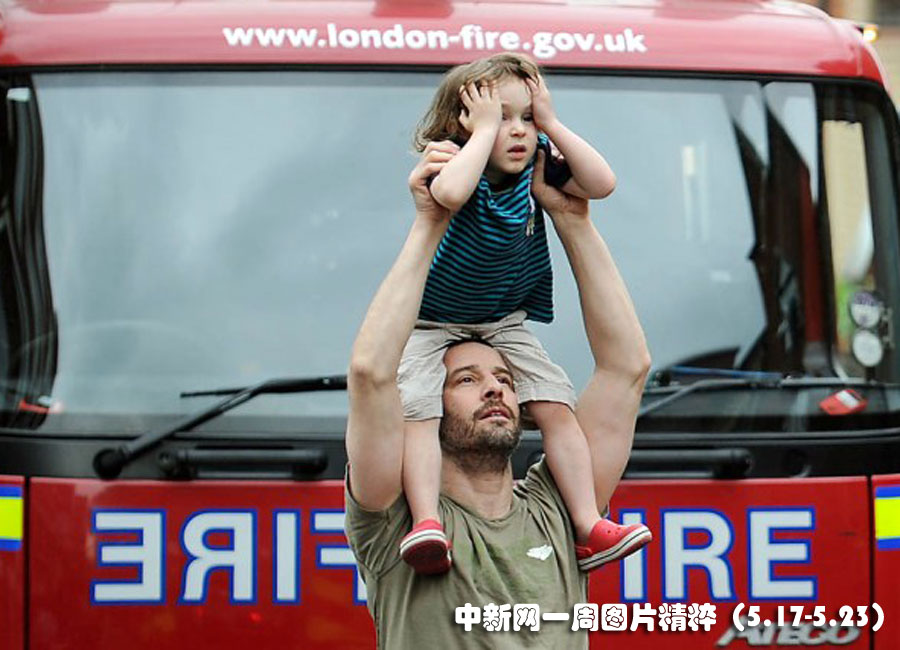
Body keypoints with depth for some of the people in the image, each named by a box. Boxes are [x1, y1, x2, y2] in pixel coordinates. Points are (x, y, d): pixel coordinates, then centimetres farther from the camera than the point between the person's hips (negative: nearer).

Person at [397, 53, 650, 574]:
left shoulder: (536, 170, -7)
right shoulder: (454, 165, -23)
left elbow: (601, 184, -17)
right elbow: (449, 193, -48)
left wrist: (551, 123, -21)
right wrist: (485, 128, -37)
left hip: (504, 324, 5)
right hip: (432, 322, -5)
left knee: (557, 407, -9)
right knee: (416, 409, -27)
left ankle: (589, 527, -7)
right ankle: (426, 522, -37)